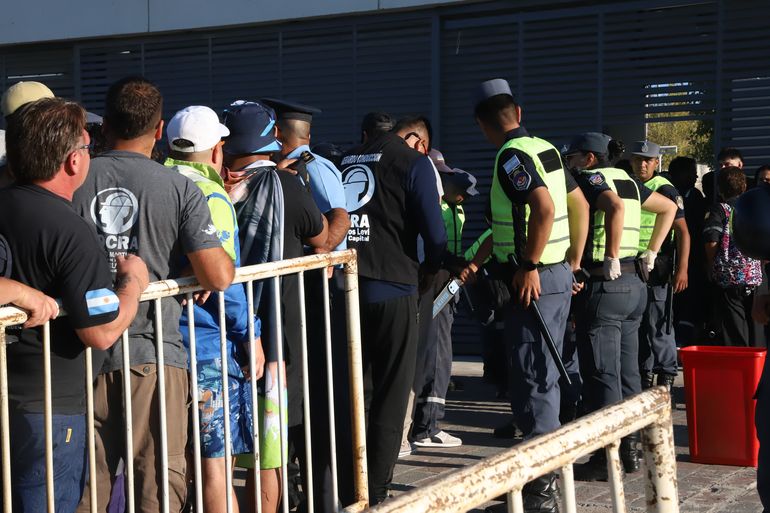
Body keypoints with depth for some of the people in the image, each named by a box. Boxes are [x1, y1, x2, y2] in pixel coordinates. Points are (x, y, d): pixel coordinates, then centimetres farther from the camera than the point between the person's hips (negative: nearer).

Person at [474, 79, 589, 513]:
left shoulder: (512, 155, -14)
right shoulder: (545, 148, 13)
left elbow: (545, 207, -28)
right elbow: (580, 205, 19)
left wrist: (529, 267, -21)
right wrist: (573, 260, 22)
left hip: (534, 281, -9)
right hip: (558, 277, 9)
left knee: (532, 384, -5)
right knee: (544, 379, 18)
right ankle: (547, 474, 28)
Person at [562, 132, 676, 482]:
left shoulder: (589, 178, -8)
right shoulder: (626, 181, 16)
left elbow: (616, 207, -27)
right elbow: (669, 207, 25)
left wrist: (611, 258, -21)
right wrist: (651, 252, 21)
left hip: (602, 285, -8)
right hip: (633, 284, 8)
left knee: (601, 374, -5)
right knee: (626, 371, 13)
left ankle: (605, 459, -2)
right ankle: (629, 447, 20)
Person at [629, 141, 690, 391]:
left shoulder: (665, 190, -6)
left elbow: (683, 232, -9)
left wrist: (682, 269, -16)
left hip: (657, 266, -6)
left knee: (658, 325, -6)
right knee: (637, 323, 10)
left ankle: (667, 375, 3)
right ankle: (645, 373, 20)